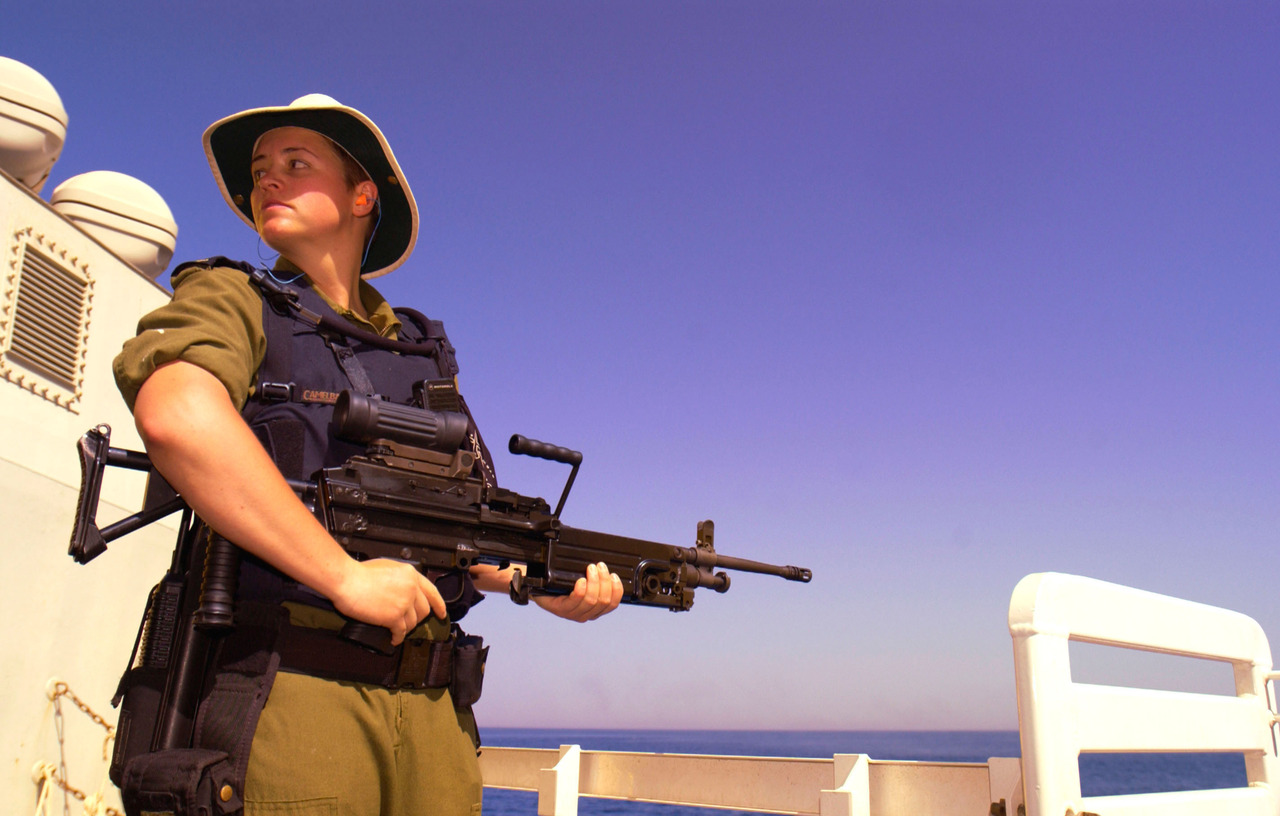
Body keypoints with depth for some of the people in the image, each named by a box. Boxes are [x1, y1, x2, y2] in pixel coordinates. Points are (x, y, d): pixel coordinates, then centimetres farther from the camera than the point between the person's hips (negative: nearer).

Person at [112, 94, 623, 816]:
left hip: (426, 700, 5)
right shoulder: (229, 299, 4)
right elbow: (177, 415, -19)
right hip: (286, 687, -4)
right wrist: (345, 574, -21)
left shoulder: (422, 350, 19)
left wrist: (551, 589, 4)